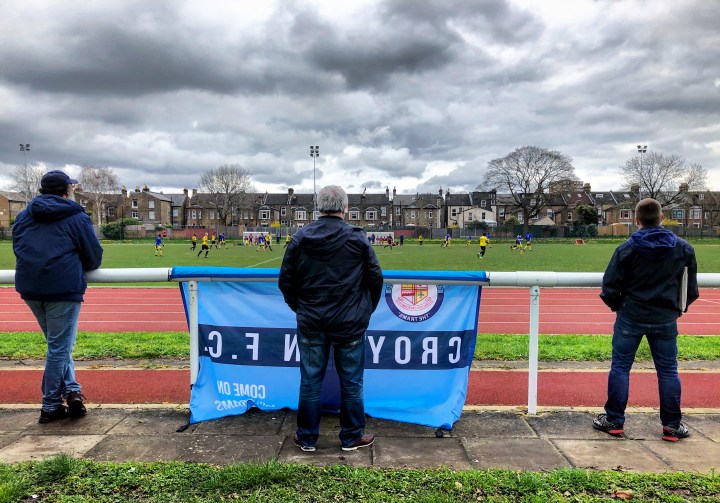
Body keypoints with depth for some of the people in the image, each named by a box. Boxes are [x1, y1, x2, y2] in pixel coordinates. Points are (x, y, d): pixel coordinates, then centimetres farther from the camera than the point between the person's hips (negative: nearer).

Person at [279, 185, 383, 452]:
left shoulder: (300, 238, -2)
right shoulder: (357, 238, -7)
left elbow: (285, 280, 3)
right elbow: (375, 278, -1)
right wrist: (366, 310, 14)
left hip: (311, 322, 2)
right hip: (350, 323, -1)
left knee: (310, 380, 12)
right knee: (351, 381, 12)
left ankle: (307, 438, 24)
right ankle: (351, 437, 24)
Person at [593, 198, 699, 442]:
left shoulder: (626, 248, -9)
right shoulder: (683, 248, 0)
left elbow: (610, 287, -8)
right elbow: (691, 288, 7)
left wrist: (617, 306, 11)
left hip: (631, 317, -2)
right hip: (665, 320, 2)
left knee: (620, 367, 7)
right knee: (668, 371, 12)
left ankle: (614, 420, 13)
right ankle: (672, 425, 19)